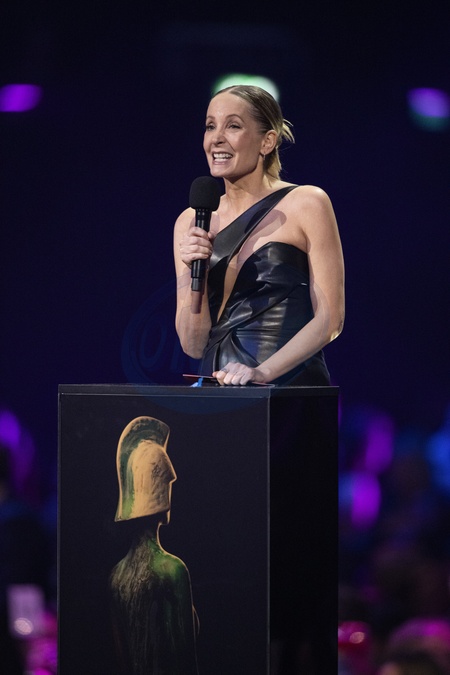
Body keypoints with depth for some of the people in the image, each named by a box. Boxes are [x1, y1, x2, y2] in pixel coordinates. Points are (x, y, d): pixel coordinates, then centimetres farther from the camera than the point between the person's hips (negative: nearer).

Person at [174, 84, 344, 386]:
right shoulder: (191, 222, 12)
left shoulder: (306, 204, 2)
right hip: (218, 393, 3)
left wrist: (262, 372, -13)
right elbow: (194, 346, 10)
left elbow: (330, 318, -2)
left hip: (290, 387, -3)